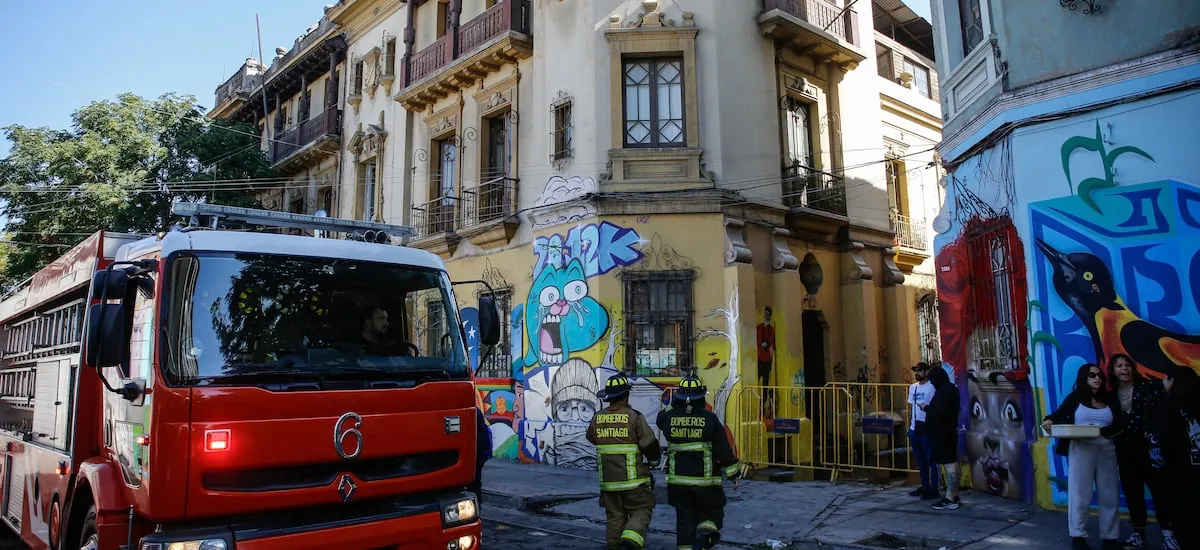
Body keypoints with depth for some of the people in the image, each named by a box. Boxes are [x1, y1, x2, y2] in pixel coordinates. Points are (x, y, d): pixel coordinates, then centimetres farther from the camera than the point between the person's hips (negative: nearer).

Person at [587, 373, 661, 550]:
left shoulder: (597, 419, 0)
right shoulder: (634, 417, -13)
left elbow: (591, 438, 19)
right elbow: (650, 444, -9)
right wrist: (654, 461, 10)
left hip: (608, 481, 4)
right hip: (633, 481, -4)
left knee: (615, 517, 15)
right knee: (641, 512, 6)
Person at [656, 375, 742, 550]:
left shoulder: (670, 417, -3)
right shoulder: (710, 419, -10)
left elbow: (660, 420, 23)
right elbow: (724, 450, -7)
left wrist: (672, 405, 20)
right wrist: (733, 473, 3)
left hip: (678, 480, 3)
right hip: (706, 480, -2)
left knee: (685, 518, 13)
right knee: (712, 511, 15)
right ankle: (705, 531, -11)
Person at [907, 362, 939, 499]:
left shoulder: (932, 387, -11)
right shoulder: (912, 387, 13)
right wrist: (909, 426, 16)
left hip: (927, 430, -8)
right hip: (914, 429, 8)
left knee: (931, 460, 1)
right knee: (920, 460, 15)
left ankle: (933, 489, 8)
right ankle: (924, 486, 25)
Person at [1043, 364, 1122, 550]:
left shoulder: (1109, 400, 13)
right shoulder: (1075, 397, 6)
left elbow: (1117, 426, 3)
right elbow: (1060, 415, 2)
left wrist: (1100, 430, -16)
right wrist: (1049, 421, -20)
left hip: (1106, 450, 4)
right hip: (1081, 449, -3)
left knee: (1110, 495, 7)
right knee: (1080, 494, -2)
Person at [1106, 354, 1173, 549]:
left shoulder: (1148, 387, -3)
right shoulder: (1111, 396, 7)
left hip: (1149, 445, -4)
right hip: (1126, 449, 4)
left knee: (1158, 488, -3)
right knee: (1132, 491, 9)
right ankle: (1138, 533, 18)